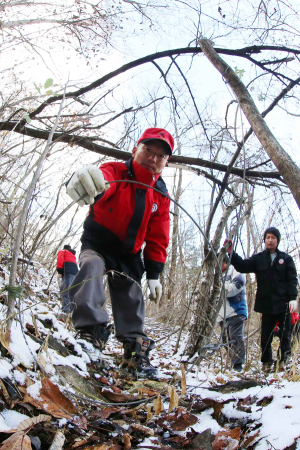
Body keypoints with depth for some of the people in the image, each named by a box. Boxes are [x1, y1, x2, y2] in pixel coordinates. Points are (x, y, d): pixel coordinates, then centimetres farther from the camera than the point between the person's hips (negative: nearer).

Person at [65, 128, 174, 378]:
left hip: (129, 255, 5)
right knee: (91, 266, -33)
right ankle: (92, 328, -38)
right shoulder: (115, 172, -16)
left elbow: (158, 239, 4)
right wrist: (90, 184, -71)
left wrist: (154, 273, -2)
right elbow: (102, 181, -44)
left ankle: (136, 351, 9)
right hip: (97, 244, -4)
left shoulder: (161, 196, 0)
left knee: (132, 298, 0)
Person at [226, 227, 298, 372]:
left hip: (283, 304, -1)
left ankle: (284, 360, 18)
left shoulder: (286, 258, 4)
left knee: (285, 334, 5)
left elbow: (292, 279, 0)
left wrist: (293, 298, -11)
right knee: (266, 335, 6)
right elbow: (243, 266, -3)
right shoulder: (258, 259, 8)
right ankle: (266, 362, 18)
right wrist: (231, 254, -17)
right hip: (267, 304, 1)